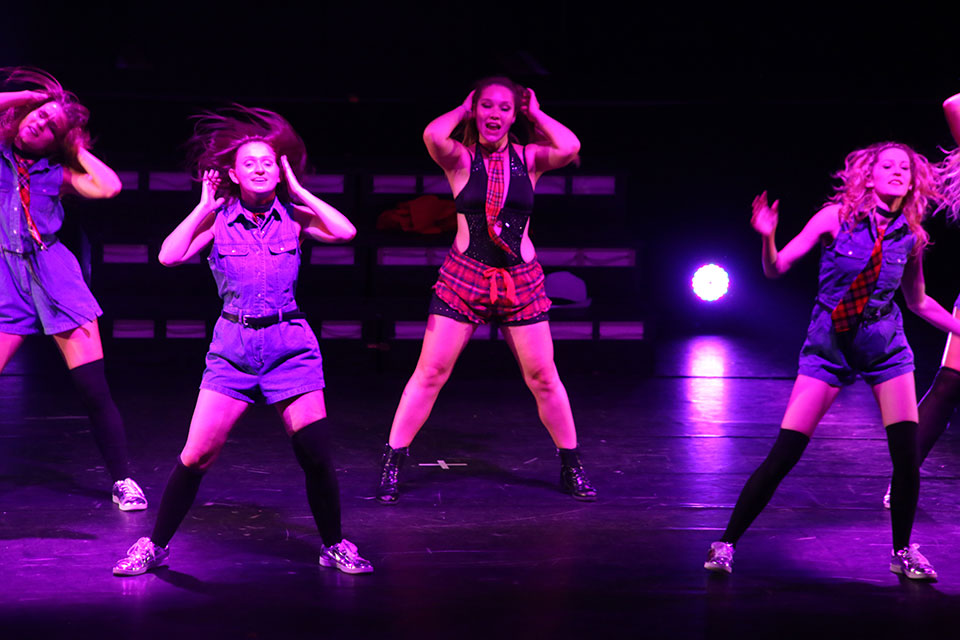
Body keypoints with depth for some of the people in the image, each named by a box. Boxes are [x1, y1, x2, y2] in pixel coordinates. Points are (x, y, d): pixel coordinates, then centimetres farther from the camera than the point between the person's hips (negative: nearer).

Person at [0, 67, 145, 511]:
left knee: (94, 389, -3)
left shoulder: (57, 173, 9)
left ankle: (122, 480, 6)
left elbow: (109, 187, -6)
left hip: (55, 274, 1)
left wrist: (77, 147, 4)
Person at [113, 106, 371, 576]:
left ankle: (334, 546, 14)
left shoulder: (293, 217, 3)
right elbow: (169, 256, -11)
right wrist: (204, 205, -6)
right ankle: (156, 545, 11)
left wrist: (299, 192, -6)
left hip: (291, 343, 0)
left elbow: (345, 232, -14)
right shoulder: (218, 220, 2)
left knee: (316, 455, -6)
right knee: (197, 456, -5)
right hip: (233, 346, 0)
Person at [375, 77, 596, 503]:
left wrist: (536, 114, -1)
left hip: (520, 280, 2)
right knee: (431, 373, -3)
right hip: (464, 277, -2)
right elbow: (433, 136, -23)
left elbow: (569, 148, -15)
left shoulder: (529, 158, 4)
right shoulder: (460, 159, -1)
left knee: (543, 377, 5)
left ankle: (571, 467, 19)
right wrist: (462, 111, -4)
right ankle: (391, 464, 4)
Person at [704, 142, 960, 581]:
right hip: (829, 347, -3)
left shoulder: (910, 235, -1)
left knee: (907, 455, -4)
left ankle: (903, 552, 18)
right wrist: (767, 238, -31)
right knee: (783, 455, -9)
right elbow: (776, 269, -12)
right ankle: (726, 544, 0)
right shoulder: (837, 217, -10)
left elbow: (918, 301, 15)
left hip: (886, 349, 3)